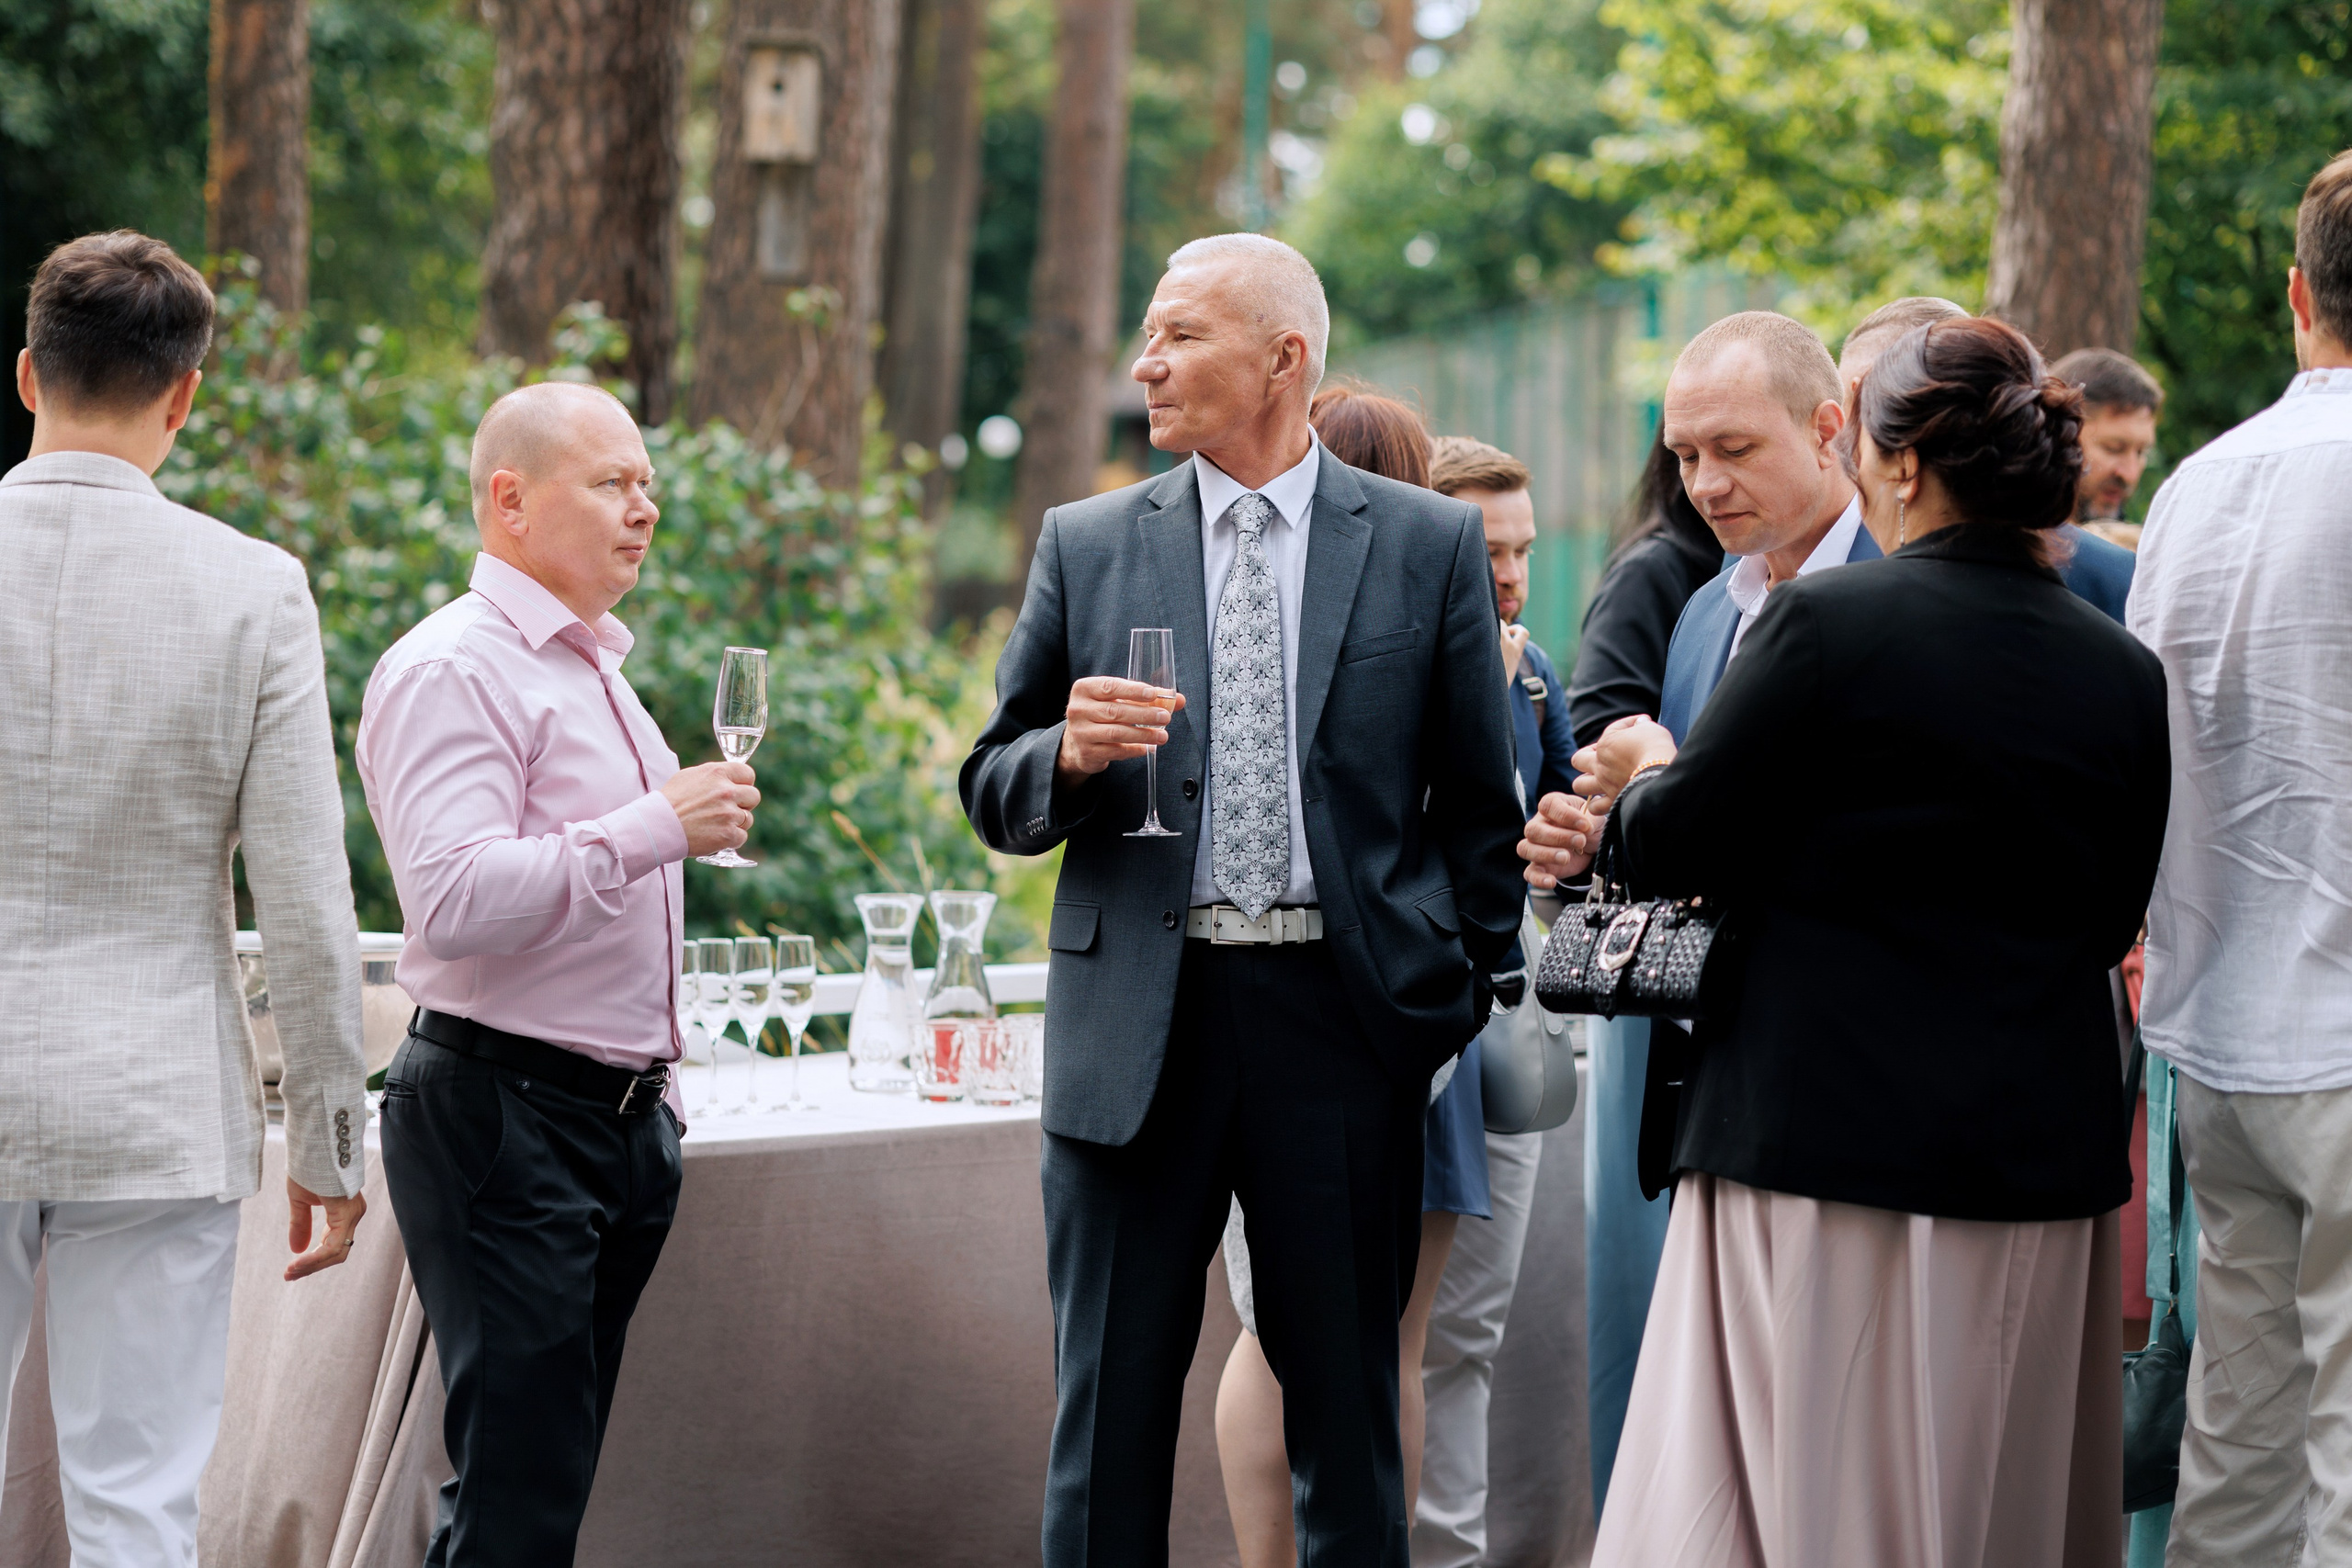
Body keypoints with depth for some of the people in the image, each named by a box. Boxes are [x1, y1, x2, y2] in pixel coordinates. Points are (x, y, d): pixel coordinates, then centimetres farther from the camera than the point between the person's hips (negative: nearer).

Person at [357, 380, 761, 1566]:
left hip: (619, 1115, 9)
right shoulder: (453, 670, -11)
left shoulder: (594, 668, 20)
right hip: (503, 1120, -9)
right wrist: (657, 827, -22)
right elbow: (455, 900, -24)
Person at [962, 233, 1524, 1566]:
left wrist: (1456, 996, 3)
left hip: (1344, 1019, -1)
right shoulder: (1087, 546, 7)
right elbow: (996, 796, 10)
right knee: (1109, 1422, 5)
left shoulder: (1431, 544, 4)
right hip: (1137, 1031, 1)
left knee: (1350, 1426, 7)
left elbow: (1478, 805, 8)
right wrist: (1068, 756, -11)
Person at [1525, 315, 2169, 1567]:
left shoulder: (1829, 622, -11)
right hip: (2043, 1164, 5)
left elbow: (1670, 851, -7)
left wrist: (1648, 775, 15)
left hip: (1826, 1151, -5)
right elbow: (2108, 927, 12)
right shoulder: (2124, 674, 3)